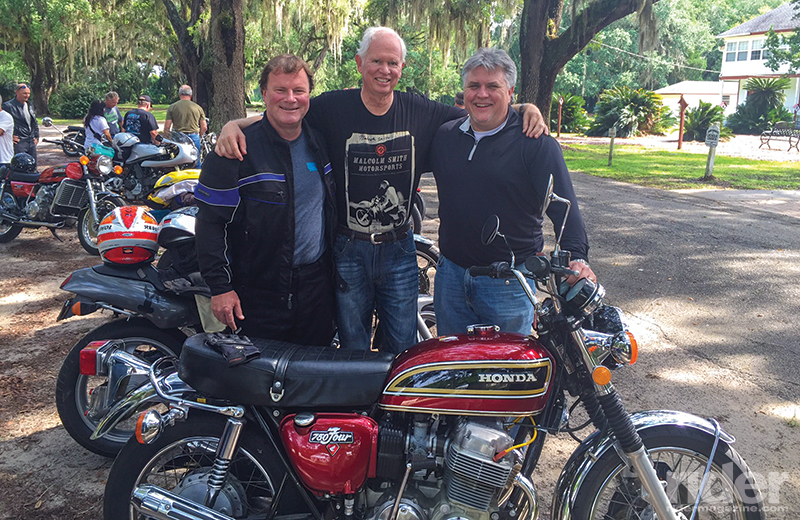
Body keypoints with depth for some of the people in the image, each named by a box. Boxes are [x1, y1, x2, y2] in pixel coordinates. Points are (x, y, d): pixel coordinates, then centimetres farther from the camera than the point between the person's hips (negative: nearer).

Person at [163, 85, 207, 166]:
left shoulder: (172, 107, 2)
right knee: (196, 164, 7)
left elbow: (167, 127, -2)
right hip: (194, 137, 1)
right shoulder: (198, 107, 5)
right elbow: (204, 127, 5)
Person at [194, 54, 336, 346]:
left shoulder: (321, 142, 7)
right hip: (259, 294, -4)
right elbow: (211, 220, -10)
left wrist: (337, 264, 16)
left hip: (318, 286, 5)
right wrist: (220, 286, -13)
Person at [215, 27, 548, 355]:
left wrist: (526, 109, -7)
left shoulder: (421, 112, 0)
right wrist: (233, 125, -21)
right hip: (348, 251, -1)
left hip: (399, 250, 2)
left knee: (404, 348, 13)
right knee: (353, 348, 15)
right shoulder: (331, 108, -6)